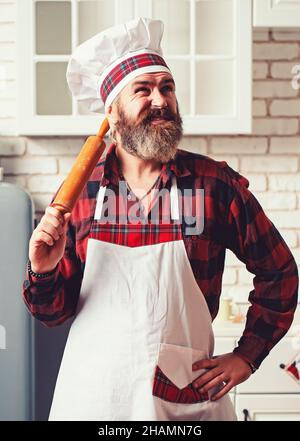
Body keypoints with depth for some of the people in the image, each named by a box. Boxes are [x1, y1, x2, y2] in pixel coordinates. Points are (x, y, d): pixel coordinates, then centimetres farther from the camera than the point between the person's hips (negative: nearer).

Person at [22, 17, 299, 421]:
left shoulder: (217, 184, -8)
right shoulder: (79, 191, -4)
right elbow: (53, 313, 2)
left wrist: (247, 356, 0)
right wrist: (44, 271, -17)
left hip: (186, 400, -1)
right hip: (90, 397, 2)